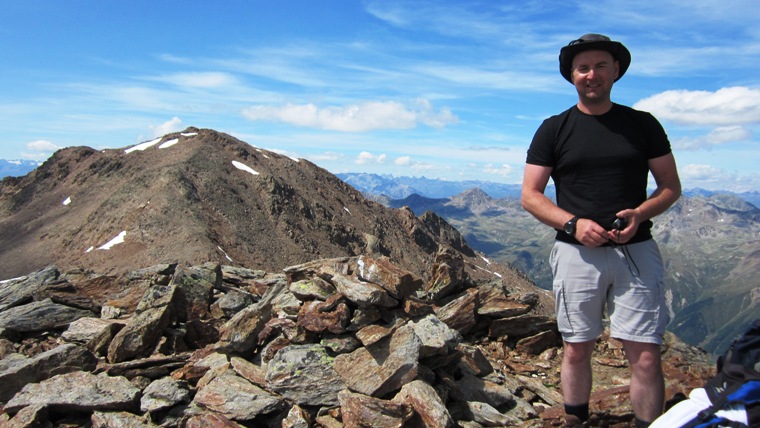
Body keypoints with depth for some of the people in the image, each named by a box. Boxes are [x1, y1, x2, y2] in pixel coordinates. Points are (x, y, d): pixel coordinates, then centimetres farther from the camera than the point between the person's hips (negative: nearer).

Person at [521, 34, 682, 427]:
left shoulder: (643, 124, 8)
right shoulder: (554, 129, 5)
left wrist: (638, 214, -11)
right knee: (576, 350, 9)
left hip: (636, 251, 1)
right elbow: (530, 195, 2)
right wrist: (573, 223, -14)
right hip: (576, 252, 0)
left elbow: (671, 186, 10)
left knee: (646, 355, -2)